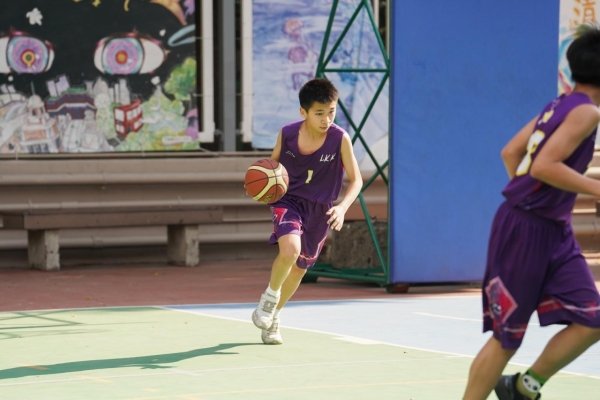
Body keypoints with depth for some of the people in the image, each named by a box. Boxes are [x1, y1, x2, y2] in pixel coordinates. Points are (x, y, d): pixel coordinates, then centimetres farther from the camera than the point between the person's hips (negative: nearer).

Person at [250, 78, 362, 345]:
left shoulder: (340, 139, -19)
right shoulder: (287, 134, -16)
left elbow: (356, 180, -11)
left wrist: (342, 207, -28)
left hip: (320, 210, 2)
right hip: (289, 200, -2)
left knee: (299, 268, 15)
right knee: (290, 249, -30)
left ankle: (273, 315, 42)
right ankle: (270, 295, 1)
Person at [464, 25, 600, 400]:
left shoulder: (561, 105, 11)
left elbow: (511, 152, 16)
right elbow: (544, 165, -26)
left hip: (554, 232, 9)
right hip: (525, 231, -9)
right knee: (506, 336, 0)